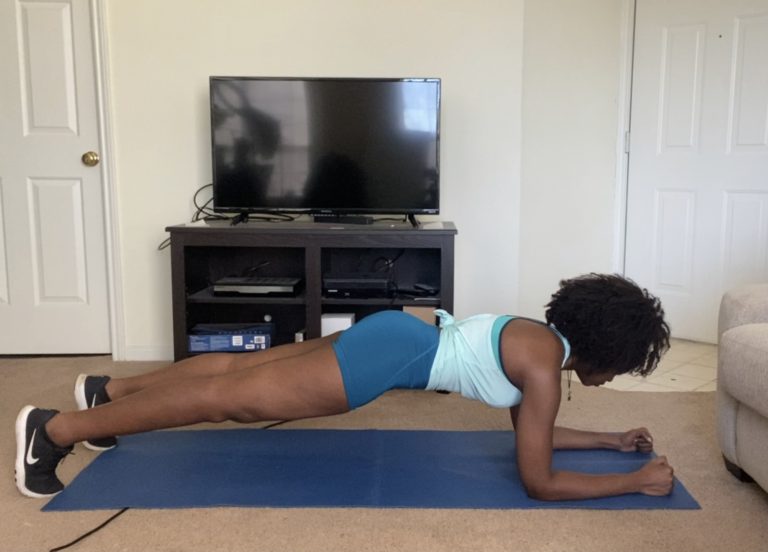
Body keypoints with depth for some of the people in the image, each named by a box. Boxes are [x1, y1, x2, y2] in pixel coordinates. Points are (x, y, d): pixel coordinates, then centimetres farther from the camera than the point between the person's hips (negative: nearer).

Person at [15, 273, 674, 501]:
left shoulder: (544, 335, 12)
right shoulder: (545, 363, -15)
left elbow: (533, 429, 24)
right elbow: (539, 481, -15)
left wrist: (611, 439, 22)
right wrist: (637, 481, -7)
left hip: (392, 336, 9)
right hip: (389, 357, -9)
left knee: (243, 368, 17)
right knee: (231, 398, -4)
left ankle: (108, 391, 34)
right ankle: (55, 429, 5)